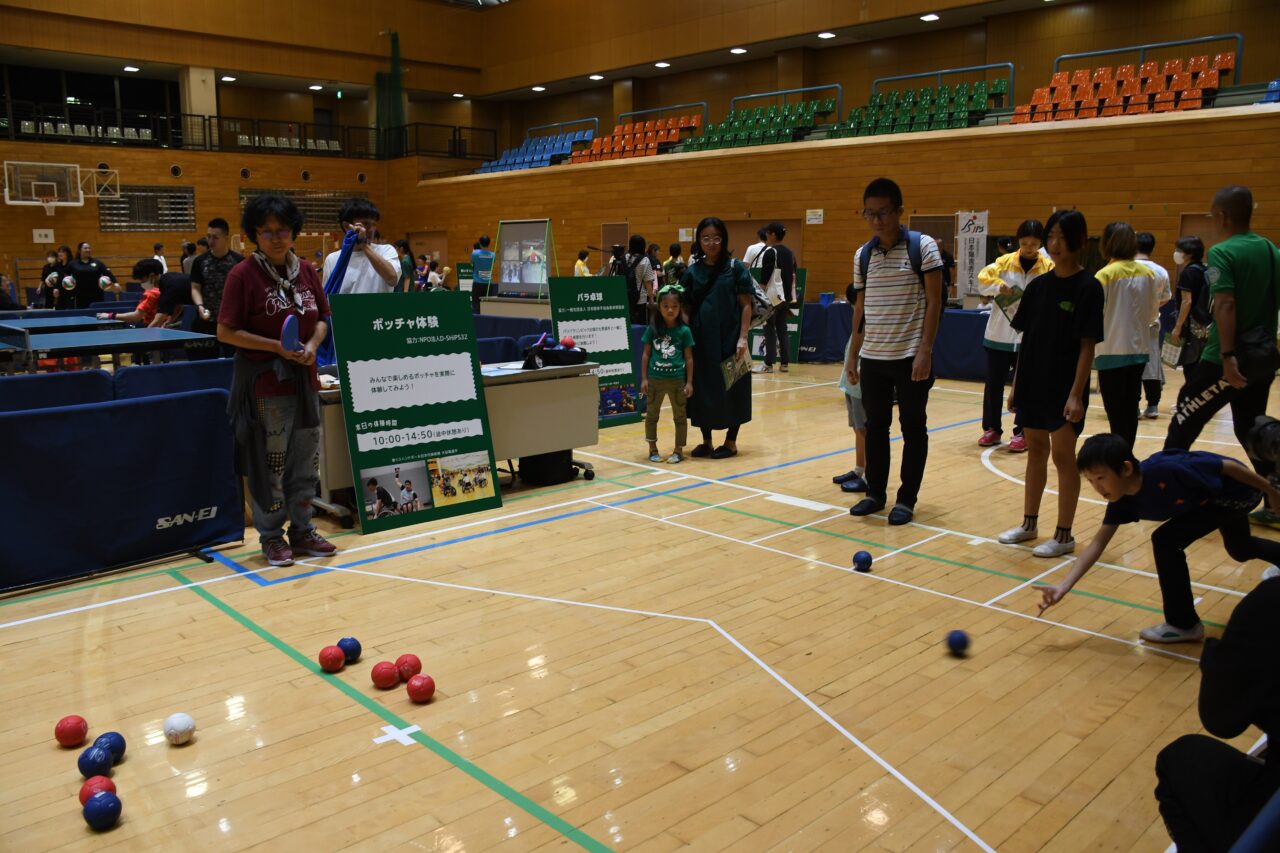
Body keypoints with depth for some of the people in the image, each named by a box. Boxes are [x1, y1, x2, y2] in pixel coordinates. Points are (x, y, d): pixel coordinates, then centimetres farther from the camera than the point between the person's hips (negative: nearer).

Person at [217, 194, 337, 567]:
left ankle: (302, 530, 26)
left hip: (304, 379, 5)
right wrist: (277, 346, -18)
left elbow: (322, 319, 13)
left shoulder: (306, 271, 6)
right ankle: (271, 535, 18)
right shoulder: (244, 274, -9)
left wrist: (313, 344, -8)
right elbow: (226, 332, -10)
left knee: (306, 460, 12)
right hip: (264, 382, -5)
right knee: (269, 463, 3)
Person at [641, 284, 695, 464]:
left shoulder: (684, 331, -4)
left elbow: (689, 358, 0)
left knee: (679, 416, 8)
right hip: (655, 379, 1)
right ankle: (653, 449, 25)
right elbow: (646, 355, 3)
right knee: (652, 415, 11)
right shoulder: (652, 329, -2)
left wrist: (689, 382, -3)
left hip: (677, 380, -1)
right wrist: (644, 378, -1)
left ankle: (678, 449, 20)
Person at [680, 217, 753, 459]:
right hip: (701, 339, 3)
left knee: (730, 389, 3)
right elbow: (686, 309, 8)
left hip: (729, 339, -3)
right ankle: (707, 441, 20)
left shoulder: (735, 267, -1)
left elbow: (746, 305, -3)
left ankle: (731, 442, 15)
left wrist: (742, 337, -12)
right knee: (702, 389, 7)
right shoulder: (692, 272, 7)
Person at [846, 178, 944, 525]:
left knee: (913, 427, 4)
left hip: (910, 357, -5)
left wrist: (925, 350, -16)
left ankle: (907, 498, 13)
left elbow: (934, 302, -9)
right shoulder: (862, 254, 8)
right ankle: (875, 493, 22)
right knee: (875, 426, 11)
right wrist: (853, 353, 12)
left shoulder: (923, 247, -6)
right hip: (872, 357, 5)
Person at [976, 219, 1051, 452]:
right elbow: (983, 279, -6)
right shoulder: (1005, 261, 2)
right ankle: (992, 428, 20)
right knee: (994, 384, 8)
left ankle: (1021, 432, 14)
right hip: (999, 335, 2)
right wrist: (1000, 286, -23)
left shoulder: (1048, 267, -2)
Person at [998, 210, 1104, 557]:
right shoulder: (1038, 285, 7)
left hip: (1064, 387, -5)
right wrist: (1016, 384, 8)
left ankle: (1064, 535, 11)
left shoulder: (1088, 287, -9)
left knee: (1062, 455, 1)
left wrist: (1076, 393, -17)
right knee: (1035, 451, 14)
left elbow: (1087, 345, -12)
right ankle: (1029, 523, 26)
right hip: (1033, 382, 5)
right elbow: (1026, 338, 10)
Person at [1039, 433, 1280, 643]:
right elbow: (1099, 542, -19)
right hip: (1216, 497, 8)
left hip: (1238, 491, -8)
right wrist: (1065, 585, -29)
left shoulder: (1165, 470, -41)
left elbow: (1228, 466, -29)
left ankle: (1184, 624, -6)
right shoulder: (1122, 500, -19)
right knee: (1241, 550, 35)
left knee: (1165, 539, -22)